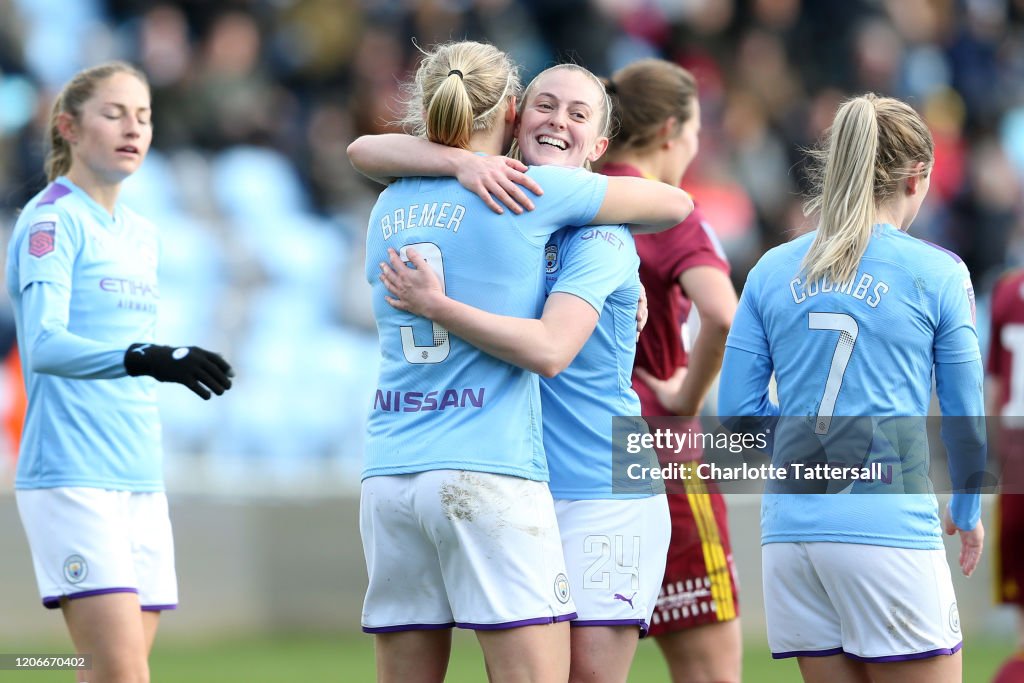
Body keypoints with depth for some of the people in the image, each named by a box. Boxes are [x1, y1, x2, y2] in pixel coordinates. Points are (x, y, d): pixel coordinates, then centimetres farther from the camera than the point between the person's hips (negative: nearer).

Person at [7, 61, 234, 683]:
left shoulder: (141, 234, 17)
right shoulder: (52, 221, -8)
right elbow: (43, 344, -23)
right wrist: (145, 359, -39)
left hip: (141, 482, 8)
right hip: (72, 478, -8)